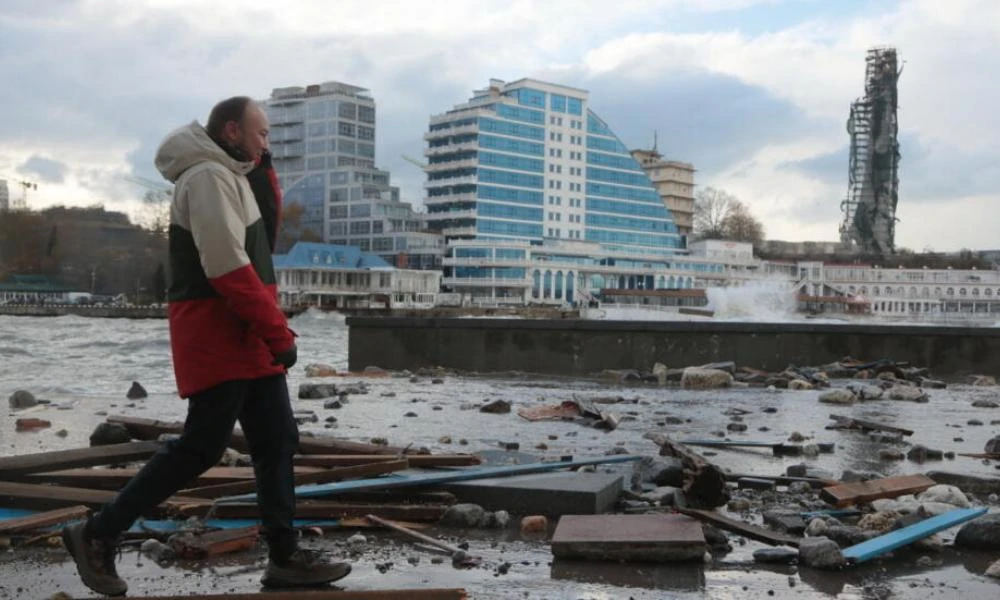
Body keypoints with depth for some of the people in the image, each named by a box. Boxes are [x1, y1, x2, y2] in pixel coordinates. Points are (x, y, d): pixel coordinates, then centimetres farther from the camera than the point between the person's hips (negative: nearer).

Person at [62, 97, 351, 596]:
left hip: (246, 337, 10)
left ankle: (285, 557, 13)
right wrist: (279, 332, -19)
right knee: (200, 447, -6)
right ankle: (98, 535, 7)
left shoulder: (230, 177, 18)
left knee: (277, 442, 8)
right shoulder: (209, 176, -14)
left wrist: (263, 171, 10)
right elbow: (228, 268, -22)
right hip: (217, 336, -10)